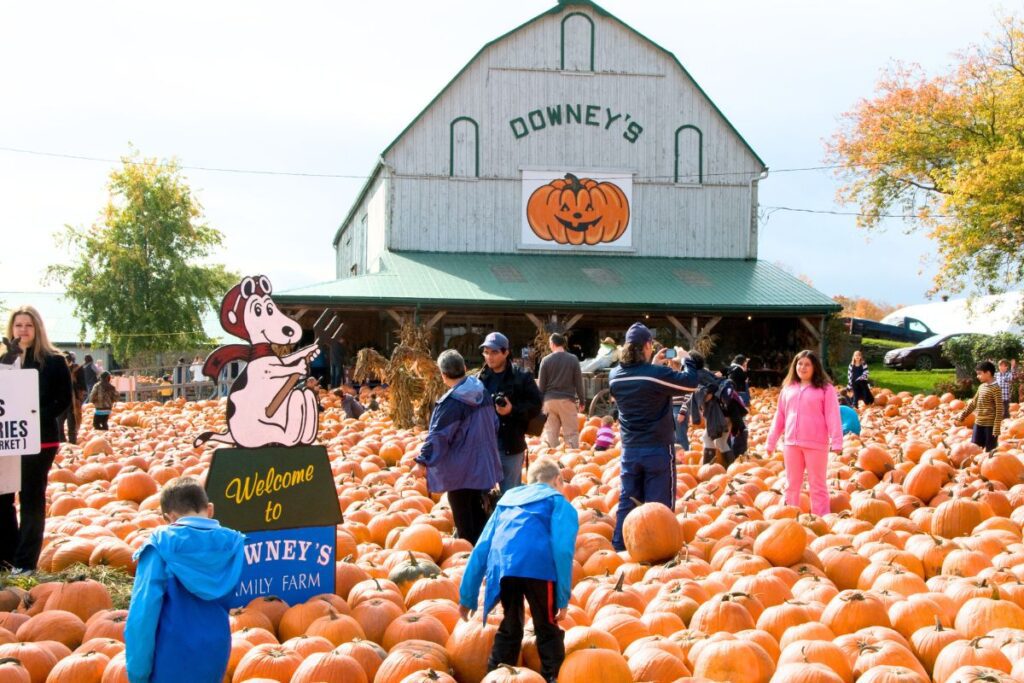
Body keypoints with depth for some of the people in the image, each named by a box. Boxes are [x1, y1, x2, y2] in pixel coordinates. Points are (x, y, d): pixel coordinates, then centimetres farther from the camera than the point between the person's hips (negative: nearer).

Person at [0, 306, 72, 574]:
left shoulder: (53, 361, -2)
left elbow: (63, 401, -7)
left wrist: (35, 417, -18)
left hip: (40, 439, -4)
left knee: (31, 498, 1)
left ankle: (25, 561, 6)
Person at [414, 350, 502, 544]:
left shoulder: (452, 402, -22)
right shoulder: (482, 392, 1)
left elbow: (438, 435, -23)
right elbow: (494, 425, 12)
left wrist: (423, 461, -18)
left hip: (459, 471, -8)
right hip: (482, 465, 8)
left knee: (463, 519, 3)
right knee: (477, 512, 21)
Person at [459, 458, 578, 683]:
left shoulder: (507, 499, 31)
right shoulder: (559, 502, 18)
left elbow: (481, 548, 24)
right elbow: (563, 550, 0)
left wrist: (467, 597, 25)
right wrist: (563, 599, -1)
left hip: (502, 566, 4)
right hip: (538, 566, -4)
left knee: (509, 628, 23)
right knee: (547, 630, 13)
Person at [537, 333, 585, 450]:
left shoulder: (546, 360, -1)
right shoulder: (573, 359, -2)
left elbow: (541, 384, 2)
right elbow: (578, 382, 0)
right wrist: (582, 400, 9)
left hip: (550, 400, 1)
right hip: (567, 400, -1)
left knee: (550, 433, 7)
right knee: (571, 433, 1)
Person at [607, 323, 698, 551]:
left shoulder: (615, 376, 1)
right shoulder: (657, 373, -17)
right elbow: (690, 382, -10)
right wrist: (686, 360, 5)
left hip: (629, 450, 5)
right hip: (658, 449, -5)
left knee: (628, 502, 13)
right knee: (659, 505, 2)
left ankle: (619, 549, 14)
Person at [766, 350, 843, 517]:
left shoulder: (825, 389, -2)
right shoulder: (788, 389, 12)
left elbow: (833, 417, -9)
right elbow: (779, 417, 14)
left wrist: (836, 442, -18)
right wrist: (771, 442, 12)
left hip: (816, 444, -5)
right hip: (791, 443, 5)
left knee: (817, 485, 2)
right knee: (792, 485, 13)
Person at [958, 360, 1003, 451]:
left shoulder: (995, 388, -13)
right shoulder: (981, 387, 11)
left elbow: (999, 409, -16)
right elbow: (973, 403, 21)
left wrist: (996, 428, -19)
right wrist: (962, 415, 20)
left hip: (990, 424, -8)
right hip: (978, 423, 8)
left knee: (990, 451, -1)